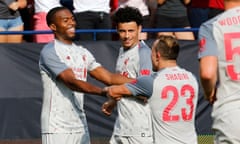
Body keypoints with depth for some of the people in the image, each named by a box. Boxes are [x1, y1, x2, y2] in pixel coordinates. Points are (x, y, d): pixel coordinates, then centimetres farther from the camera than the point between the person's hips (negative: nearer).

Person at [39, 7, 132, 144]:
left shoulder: (82, 52, 16)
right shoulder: (50, 52, -10)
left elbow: (108, 77, 10)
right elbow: (71, 82, -22)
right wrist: (104, 92, -34)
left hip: (80, 127, 8)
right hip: (57, 128, -8)